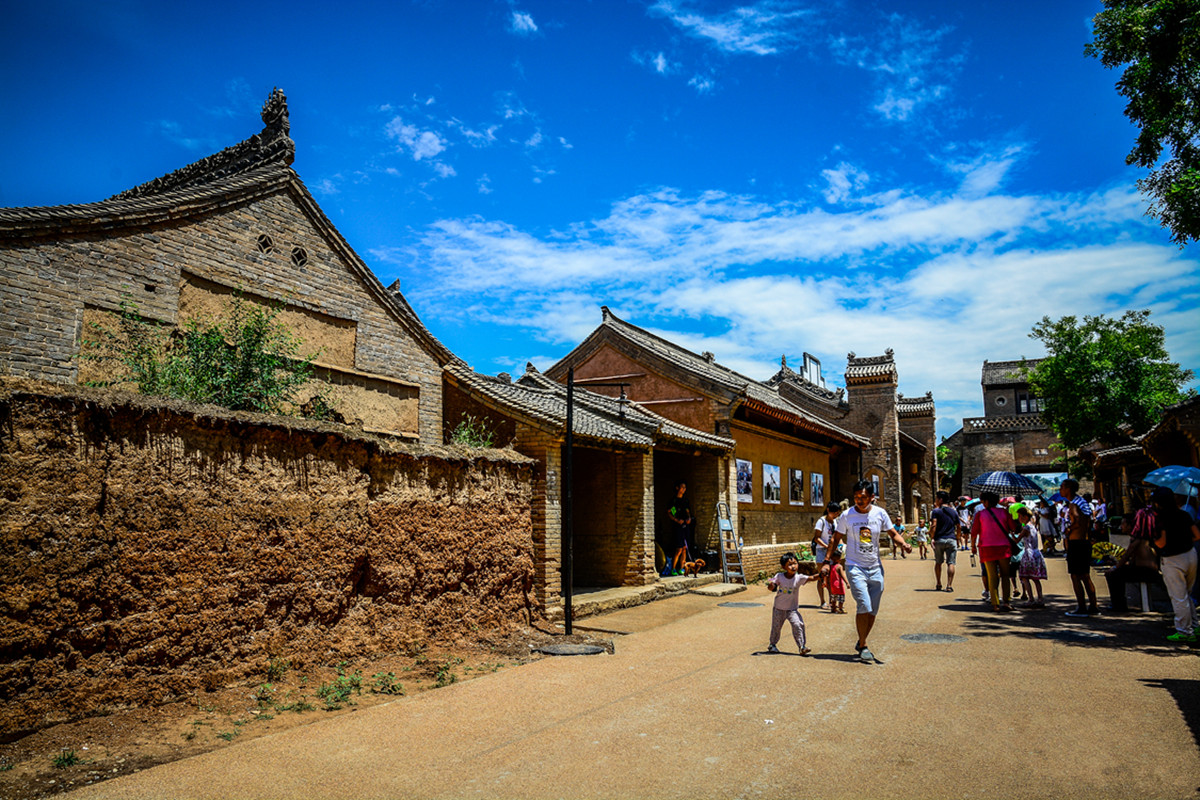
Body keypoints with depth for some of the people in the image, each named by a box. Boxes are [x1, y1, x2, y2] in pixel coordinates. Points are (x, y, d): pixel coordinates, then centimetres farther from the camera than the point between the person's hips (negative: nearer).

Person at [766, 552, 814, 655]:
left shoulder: (799, 578, -14)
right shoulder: (779, 576, -12)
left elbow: (810, 578, -26)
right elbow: (772, 587, -7)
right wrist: (771, 585, -31)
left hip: (792, 609, -1)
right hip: (779, 608, 1)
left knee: (798, 625, -19)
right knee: (776, 627, 14)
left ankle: (802, 647, -8)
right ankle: (772, 645, 38)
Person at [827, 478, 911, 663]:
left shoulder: (880, 513, -1)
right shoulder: (846, 515, -7)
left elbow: (893, 534, 7)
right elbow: (836, 538, 2)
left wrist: (903, 544, -14)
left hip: (875, 568, 3)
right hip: (855, 567, -3)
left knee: (873, 611, 7)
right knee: (864, 606, -16)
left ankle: (861, 643, 26)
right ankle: (863, 646, 0)